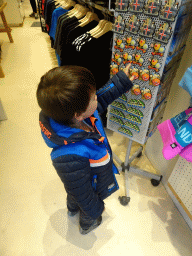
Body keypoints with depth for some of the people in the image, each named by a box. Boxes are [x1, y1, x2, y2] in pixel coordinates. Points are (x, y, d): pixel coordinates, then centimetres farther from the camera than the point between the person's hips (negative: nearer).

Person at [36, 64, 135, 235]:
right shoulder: (71, 157, -50)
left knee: (74, 196, 40)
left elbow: (101, 100, -10)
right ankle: (87, 225, 66)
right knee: (89, 210, 30)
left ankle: (72, 209, 74)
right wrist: (95, 209, -11)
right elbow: (81, 192, -30)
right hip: (92, 187, -7)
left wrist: (121, 82, -8)